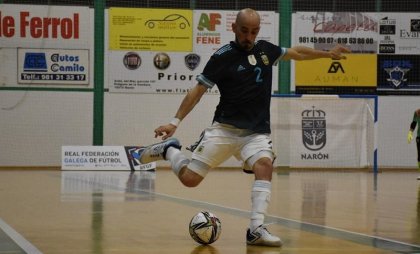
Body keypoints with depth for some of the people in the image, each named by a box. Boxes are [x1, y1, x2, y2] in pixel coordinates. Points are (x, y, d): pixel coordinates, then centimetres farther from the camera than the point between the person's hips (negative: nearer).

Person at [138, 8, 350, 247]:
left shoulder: (265, 49, 6)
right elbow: (198, 90, -6)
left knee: (264, 165, -28)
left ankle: (256, 230, -31)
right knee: (190, 178, -9)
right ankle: (169, 149, 23)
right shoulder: (223, 57, -8)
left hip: (257, 132, 3)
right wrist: (176, 122, -13)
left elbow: (296, 52, 25)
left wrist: (327, 54, 28)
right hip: (224, 129, -3)